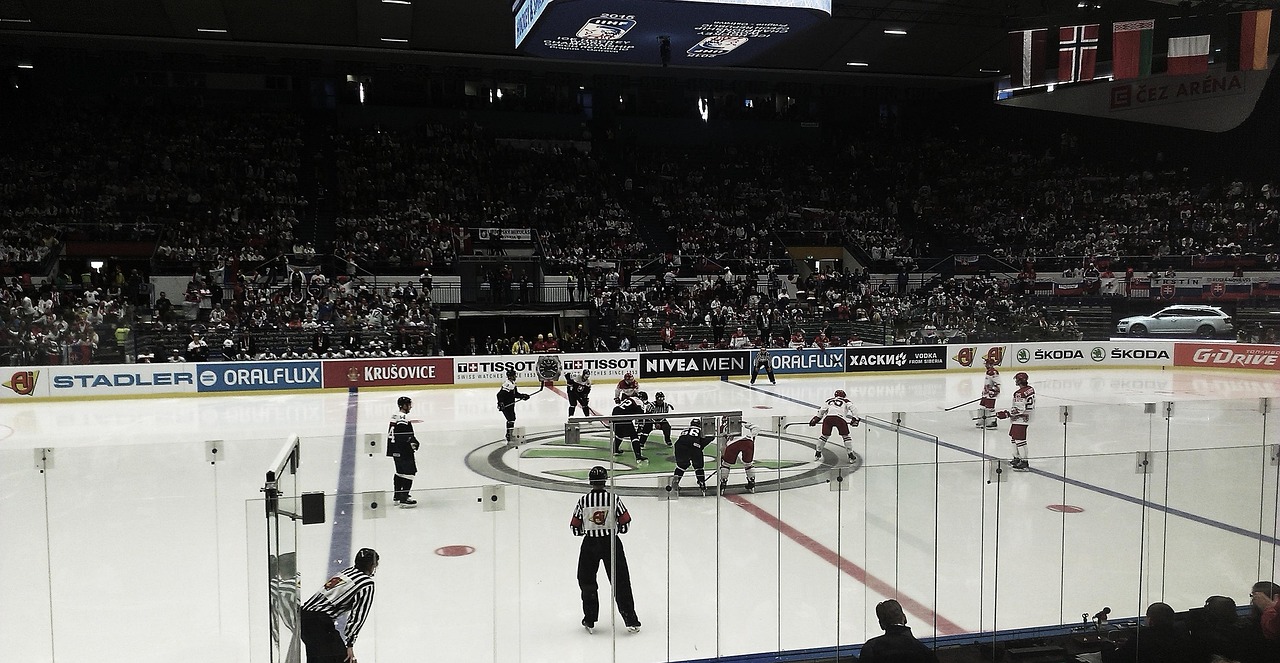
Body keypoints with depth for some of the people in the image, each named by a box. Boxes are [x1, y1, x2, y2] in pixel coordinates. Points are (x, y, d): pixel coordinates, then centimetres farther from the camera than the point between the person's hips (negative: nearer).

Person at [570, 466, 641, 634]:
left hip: (590, 544, 0)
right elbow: (625, 522, -3)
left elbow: (575, 527, -1)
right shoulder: (614, 499, -8)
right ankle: (631, 620, 6)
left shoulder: (583, 501, -7)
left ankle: (589, 620, 18)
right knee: (620, 581, 7)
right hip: (611, 543, 0)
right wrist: (619, 528, 19)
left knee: (586, 581, 16)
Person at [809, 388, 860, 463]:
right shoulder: (846, 401, 27)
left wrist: (816, 419, 29)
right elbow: (852, 408, 10)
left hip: (828, 417, 2)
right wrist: (855, 419, 6)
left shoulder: (829, 400, 33)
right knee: (845, 436, 12)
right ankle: (851, 456, 9)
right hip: (840, 418, -2)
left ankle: (817, 454, 24)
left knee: (824, 435, 18)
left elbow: (822, 410, 24)